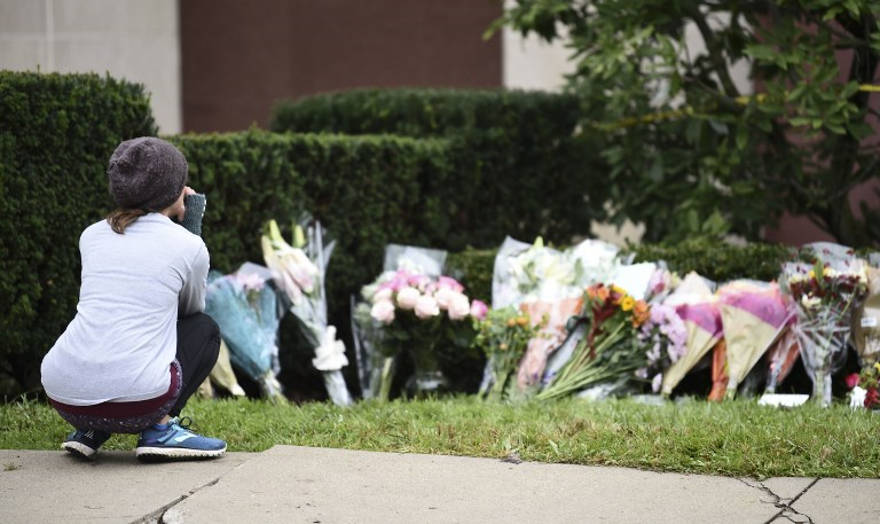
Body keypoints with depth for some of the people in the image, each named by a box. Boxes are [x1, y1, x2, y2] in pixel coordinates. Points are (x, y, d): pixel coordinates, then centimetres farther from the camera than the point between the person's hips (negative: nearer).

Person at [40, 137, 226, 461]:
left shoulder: (92, 235, 15)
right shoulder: (189, 246, 4)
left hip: (63, 397, 5)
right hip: (135, 396, -5)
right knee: (204, 329, 24)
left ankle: (89, 431, 16)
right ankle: (161, 428, 4)